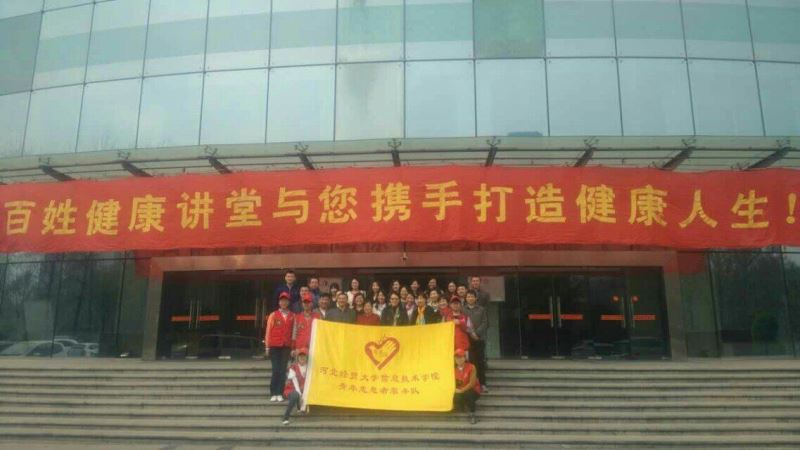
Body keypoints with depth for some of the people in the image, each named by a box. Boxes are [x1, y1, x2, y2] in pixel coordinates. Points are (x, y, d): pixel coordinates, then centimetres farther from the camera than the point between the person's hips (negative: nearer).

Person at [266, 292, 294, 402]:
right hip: (274, 346, -1)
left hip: (286, 347, 1)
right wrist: (267, 347, 0)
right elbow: (268, 331, 3)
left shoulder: (292, 316, 7)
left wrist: (293, 347, 2)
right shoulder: (273, 315, 4)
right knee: (275, 370, -4)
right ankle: (273, 394, 3)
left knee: (283, 370, 1)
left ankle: (280, 394, 6)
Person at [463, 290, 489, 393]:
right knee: (470, 361, -4)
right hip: (467, 339, 0)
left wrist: (477, 333, -9)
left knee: (480, 361, 0)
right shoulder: (462, 310, 8)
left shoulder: (481, 309, 10)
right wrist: (470, 333, -9)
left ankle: (482, 384, 5)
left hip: (479, 338, 0)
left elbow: (485, 323, 2)